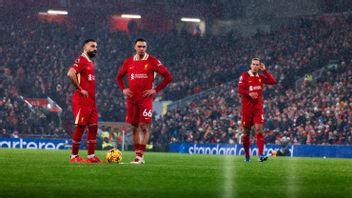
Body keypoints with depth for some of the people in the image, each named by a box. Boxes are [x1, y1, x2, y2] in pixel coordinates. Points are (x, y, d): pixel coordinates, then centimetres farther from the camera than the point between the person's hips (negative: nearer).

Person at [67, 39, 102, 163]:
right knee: (81, 126, -7)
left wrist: (92, 93, 15)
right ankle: (74, 156, 1)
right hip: (82, 100, -9)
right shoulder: (81, 60, -11)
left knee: (93, 126, 8)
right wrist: (80, 89, -19)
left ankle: (91, 156, 13)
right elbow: (70, 74, -25)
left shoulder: (90, 62, 18)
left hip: (91, 100, 9)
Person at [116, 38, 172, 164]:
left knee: (144, 127, -7)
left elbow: (168, 77, -4)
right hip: (132, 99, 4)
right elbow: (119, 77, 24)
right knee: (134, 127, 6)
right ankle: (137, 154, 12)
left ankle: (141, 156, -6)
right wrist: (123, 89, 7)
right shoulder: (129, 62, 10)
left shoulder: (152, 61, -3)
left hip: (145, 98, -4)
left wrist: (156, 90, -8)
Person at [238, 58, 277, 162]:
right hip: (247, 107, -2)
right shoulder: (244, 76, -1)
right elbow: (240, 89, -9)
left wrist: (264, 71, -2)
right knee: (246, 132, 4)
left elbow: (273, 81, 0)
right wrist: (249, 93, -26)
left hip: (258, 107, 2)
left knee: (259, 129, -13)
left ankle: (261, 155, -20)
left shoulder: (261, 77, 10)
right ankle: (247, 155, 19)